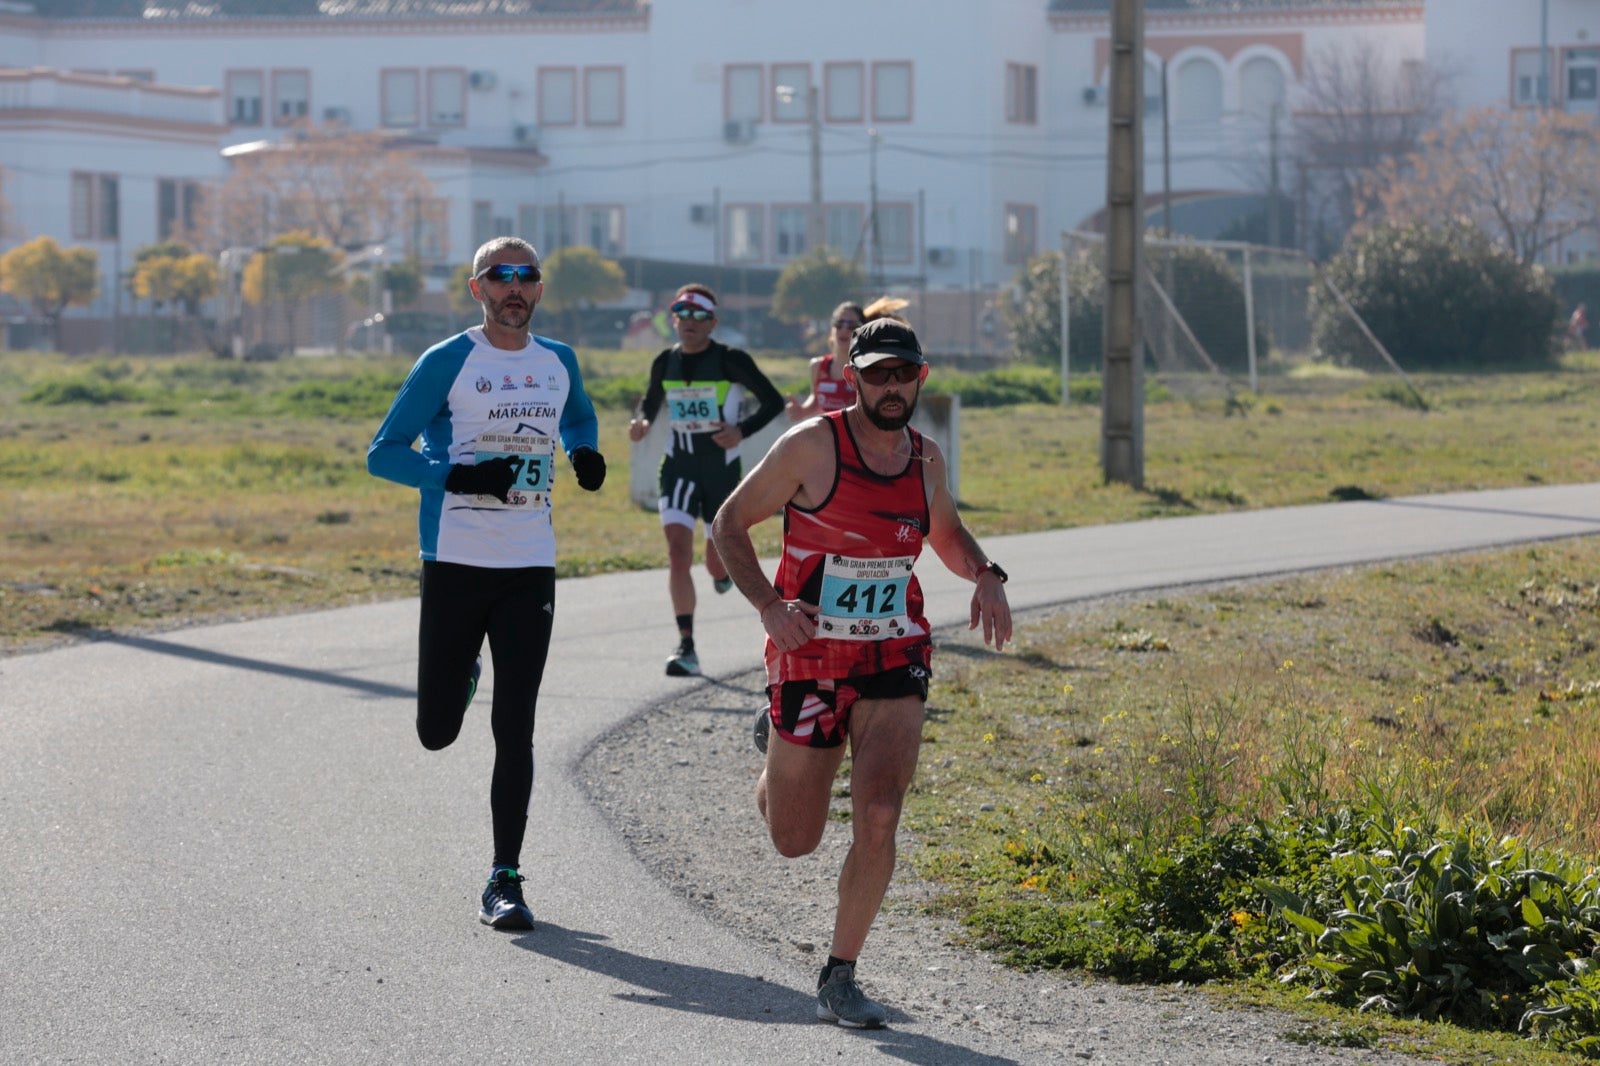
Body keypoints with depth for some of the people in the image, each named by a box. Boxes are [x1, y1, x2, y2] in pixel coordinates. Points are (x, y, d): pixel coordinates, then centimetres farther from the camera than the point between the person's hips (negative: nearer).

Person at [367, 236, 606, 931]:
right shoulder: (447, 363, -4)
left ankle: (505, 880, 3)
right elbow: (383, 454, -4)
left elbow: (578, 416, 32)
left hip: (530, 568, 3)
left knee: (515, 730, -3)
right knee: (436, 732, 1)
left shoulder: (559, 363, 10)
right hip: (456, 561, -2)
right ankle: (460, 676, 38)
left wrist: (585, 452, 9)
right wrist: (458, 476, -19)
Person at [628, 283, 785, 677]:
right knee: (677, 551, -15)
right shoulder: (665, 363, 1)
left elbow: (773, 401, -6)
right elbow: (650, 402, 18)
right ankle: (686, 647, -14)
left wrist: (741, 430, -22)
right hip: (679, 467, 2)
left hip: (722, 467, -2)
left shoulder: (731, 361, -10)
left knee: (717, 562, 8)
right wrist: (642, 422, -5)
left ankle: (723, 569, 51)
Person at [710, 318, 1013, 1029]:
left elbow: (946, 533, 23)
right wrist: (769, 604, -20)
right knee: (794, 841, 10)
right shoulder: (811, 446, -12)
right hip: (810, 659, -2)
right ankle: (773, 740, 47)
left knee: (878, 819, -18)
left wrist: (985, 575, 2)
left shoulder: (926, 458, 3)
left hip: (894, 663, 2)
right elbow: (728, 524, -6)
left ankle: (839, 980, -4)